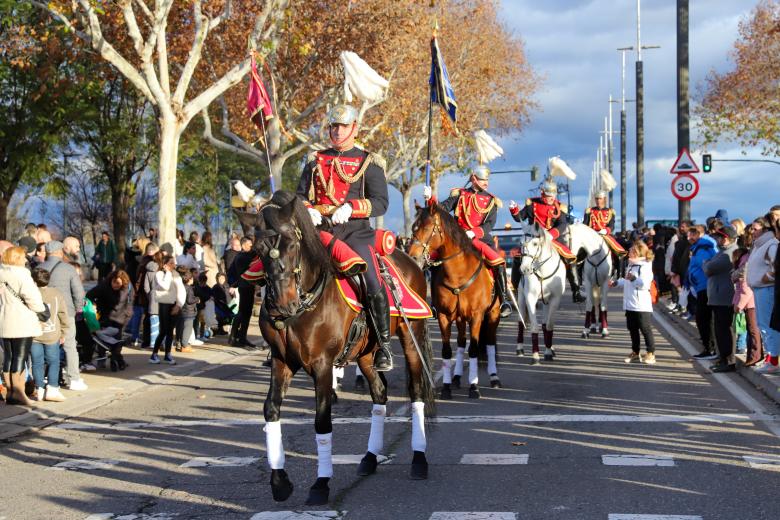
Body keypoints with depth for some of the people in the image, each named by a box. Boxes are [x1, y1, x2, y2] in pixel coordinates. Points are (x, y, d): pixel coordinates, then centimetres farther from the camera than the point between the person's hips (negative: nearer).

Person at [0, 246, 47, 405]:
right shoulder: (21, 275, -14)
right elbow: (31, 297, -17)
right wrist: (42, 309, 0)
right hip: (22, 323, -7)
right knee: (20, 357, -3)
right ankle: (18, 392, -4)